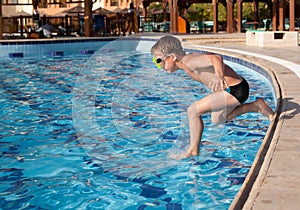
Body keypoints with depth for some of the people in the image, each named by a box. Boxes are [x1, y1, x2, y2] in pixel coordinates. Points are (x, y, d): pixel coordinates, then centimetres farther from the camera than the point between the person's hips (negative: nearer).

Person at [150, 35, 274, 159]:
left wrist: (220, 78, -44)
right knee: (217, 119, 29)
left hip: (235, 90, -11)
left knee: (193, 111, -10)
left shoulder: (189, 61, -21)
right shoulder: (186, 67, 10)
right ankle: (256, 106, 24)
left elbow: (216, 58, -32)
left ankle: (193, 150, 4)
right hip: (233, 89, 11)